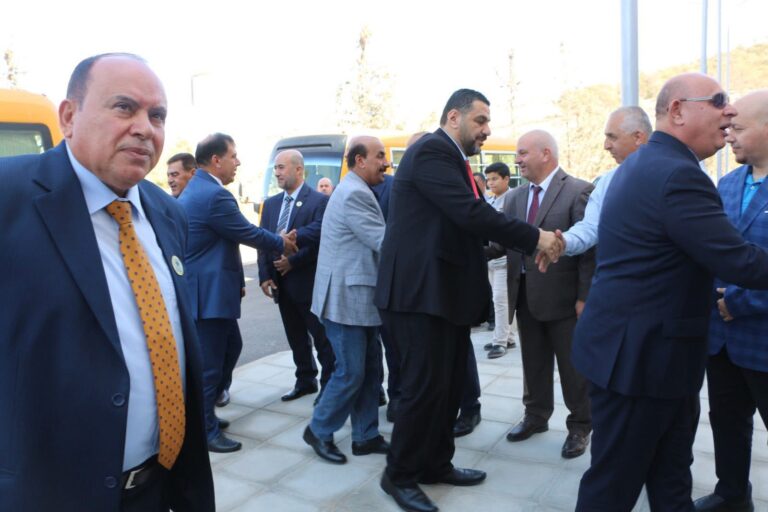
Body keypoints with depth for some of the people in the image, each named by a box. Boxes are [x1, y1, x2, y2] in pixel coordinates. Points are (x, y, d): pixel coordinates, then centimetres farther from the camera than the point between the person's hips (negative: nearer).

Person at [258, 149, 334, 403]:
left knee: (322, 338, 3)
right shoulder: (271, 203, 12)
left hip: (309, 282, -6)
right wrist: (265, 276, 0)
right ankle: (305, 381, 29)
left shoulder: (319, 201, -8)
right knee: (296, 338, 16)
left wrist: (293, 262, -17)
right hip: (282, 284, 6)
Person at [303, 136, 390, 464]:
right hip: (347, 299, -10)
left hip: (360, 298, 10)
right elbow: (383, 242, -20)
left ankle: (366, 436, 24)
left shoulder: (357, 191, 16)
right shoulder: (354, 193, -17)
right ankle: (319, 431, 18)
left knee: (370, 371, 13)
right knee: (350, 373, -1)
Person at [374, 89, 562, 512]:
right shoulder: (431, 152, -13)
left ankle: (435, 464, 31)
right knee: (425, 386, -2)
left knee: (449, 385, 16)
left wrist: (528, 244, 2)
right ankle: (400, 474, 16)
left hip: (447, 290, 10)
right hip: (421, 291, -10)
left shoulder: (452, 159, 17)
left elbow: (472, 218, 12)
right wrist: (534, 239, -18)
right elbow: (470, 214, -24)